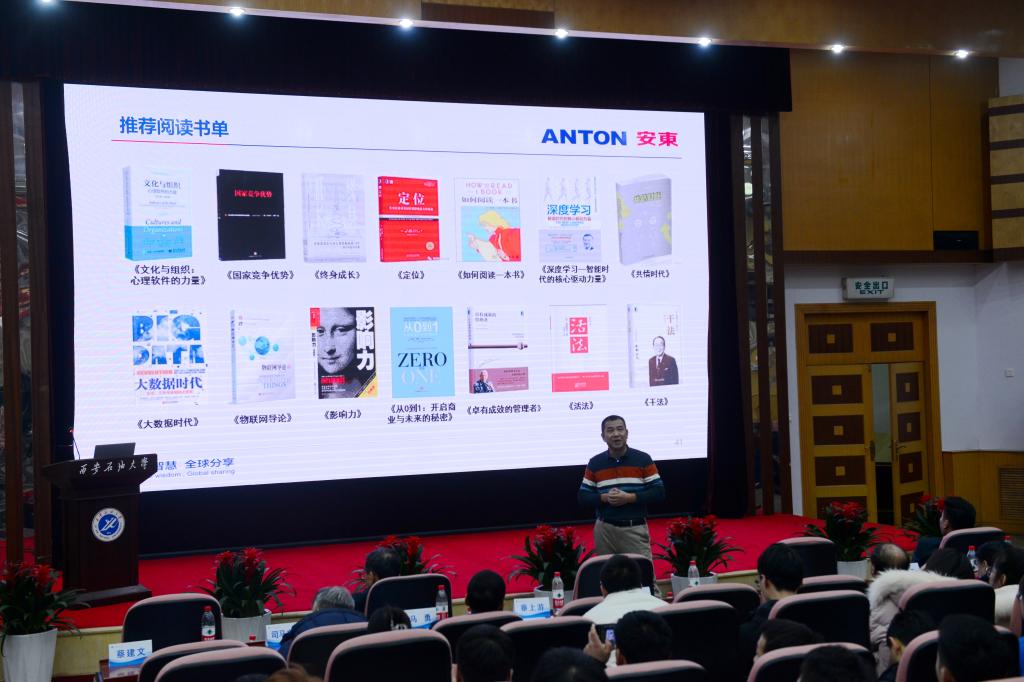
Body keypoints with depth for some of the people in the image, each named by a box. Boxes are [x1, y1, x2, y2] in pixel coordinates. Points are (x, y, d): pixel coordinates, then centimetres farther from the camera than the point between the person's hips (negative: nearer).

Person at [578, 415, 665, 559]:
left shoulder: (643, 459, 0)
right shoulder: (595, 463, 5)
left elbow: (659, 492, -3)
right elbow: (582, 496, 6)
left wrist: (629, 497, -15)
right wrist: (604, 497, -13)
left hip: (635, 528, -2)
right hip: (605, 529, 2)